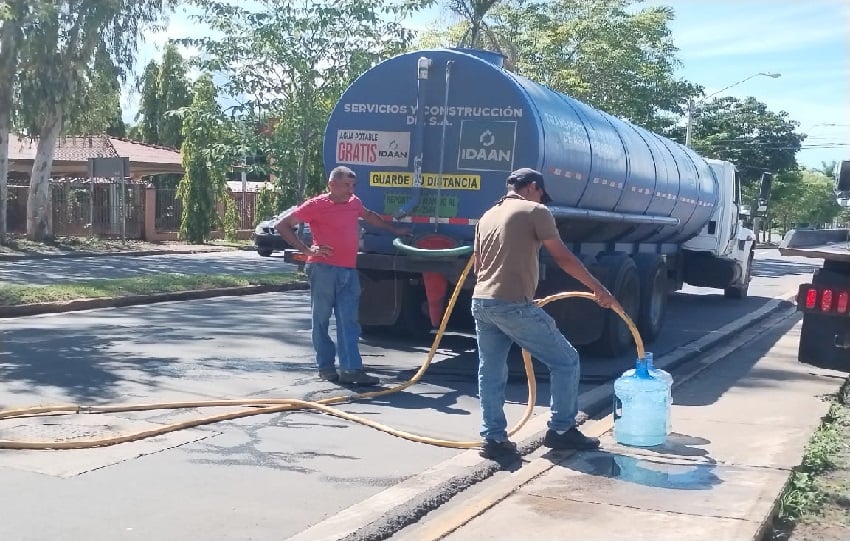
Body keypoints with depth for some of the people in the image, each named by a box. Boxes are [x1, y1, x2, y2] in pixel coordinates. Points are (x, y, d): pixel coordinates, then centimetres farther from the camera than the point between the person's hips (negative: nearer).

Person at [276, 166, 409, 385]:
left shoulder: (354, 203, 15)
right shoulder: (315, 205, -3)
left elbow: (369, 215, 39)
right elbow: (282, 225, -2)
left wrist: (394, 229, 45)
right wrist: (305, 249, -10)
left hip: (349, 271, 5)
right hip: (323, 269, -5)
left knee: (349, 321, -1)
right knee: (321, 319, 3)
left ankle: (351, 369, -4)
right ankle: (325, 367, 12)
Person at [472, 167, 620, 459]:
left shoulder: (488, 216, 20)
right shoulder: (534, 211, -2)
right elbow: (563, 258, -4)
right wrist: (598, 289, 2)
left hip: (481, 302, 8)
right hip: (513, 305, -8)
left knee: (491, 372, 14)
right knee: (565, 361, 5)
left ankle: (494, 438, 14)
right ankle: (561, 430, 11)